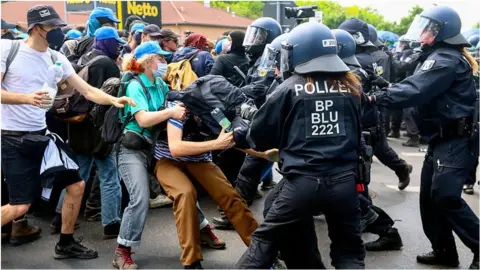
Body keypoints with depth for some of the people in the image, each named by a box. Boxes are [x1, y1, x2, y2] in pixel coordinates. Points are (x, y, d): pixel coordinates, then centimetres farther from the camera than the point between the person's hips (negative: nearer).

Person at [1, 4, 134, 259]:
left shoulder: (56, 58, 4)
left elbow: (87, 90, 1)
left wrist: (113, 100, -16)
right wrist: (27, 98, -29)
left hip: (42, 134, 6)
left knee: (76, 185, 7)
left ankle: (66, 244, 24)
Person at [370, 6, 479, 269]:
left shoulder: (445, 59, -18)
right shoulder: (440, 55, 16)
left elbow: (414, 91, -28)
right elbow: (414, 83, 11)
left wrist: (376, 98, -24)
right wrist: (384, 91, -3)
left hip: (457, 139, -10)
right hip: (443, 138, 10)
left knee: (445, 196, -15)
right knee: (429, 195, 10)